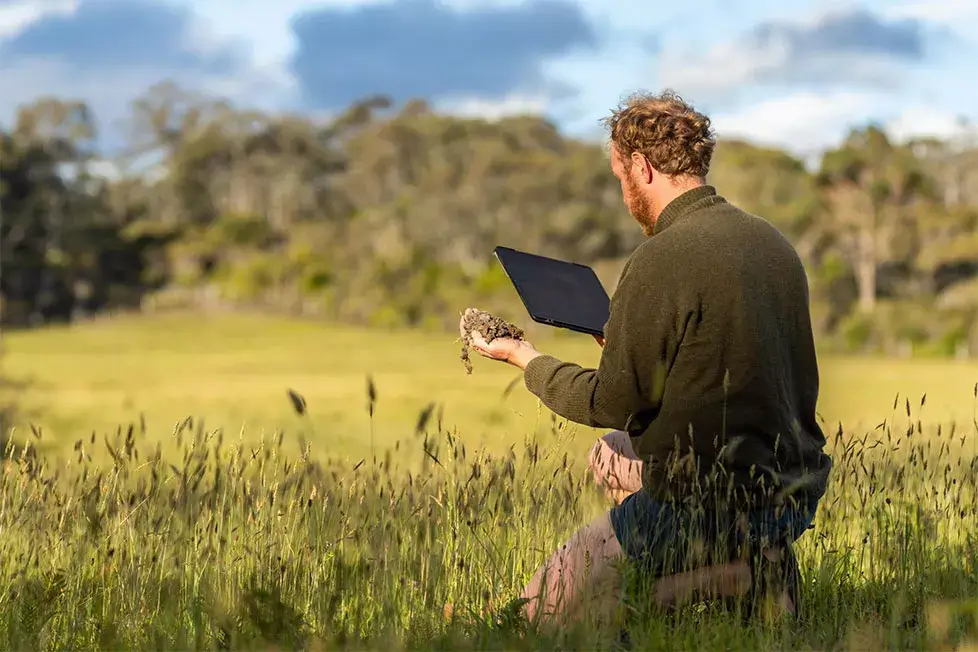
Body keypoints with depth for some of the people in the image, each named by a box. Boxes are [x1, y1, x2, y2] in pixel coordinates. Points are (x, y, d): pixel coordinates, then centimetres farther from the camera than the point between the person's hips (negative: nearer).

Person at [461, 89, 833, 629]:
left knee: (544, 611, 5)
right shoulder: (771, 241, 7)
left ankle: (737, 578, -8)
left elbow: (611, 404, -12)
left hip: (712, 504, -9)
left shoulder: (663, 259, -18)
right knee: (609, 456, 32)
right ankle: (752, 556, 13)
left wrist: (524, 358, 5)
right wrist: (626, 343, 28)